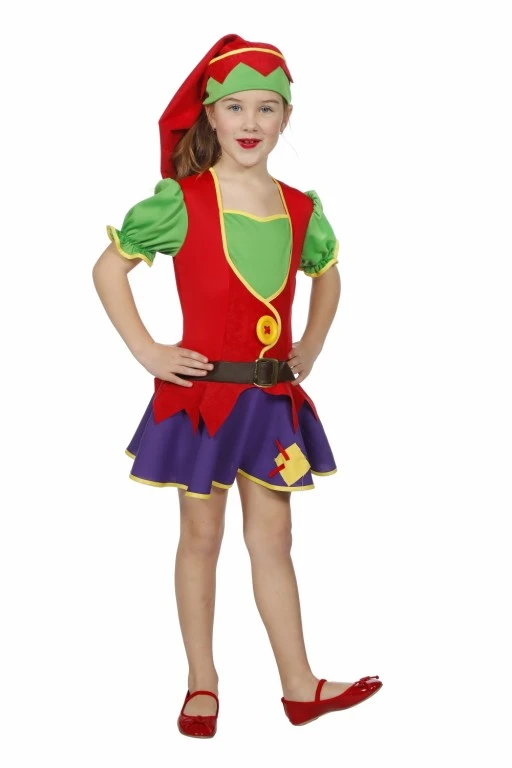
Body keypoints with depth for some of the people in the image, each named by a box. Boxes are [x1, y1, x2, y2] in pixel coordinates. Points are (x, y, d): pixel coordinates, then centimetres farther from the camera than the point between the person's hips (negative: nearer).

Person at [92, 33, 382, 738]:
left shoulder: (300, 209, 4)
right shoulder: (182, 201, -10)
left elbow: (327, 274, 24)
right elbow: (108, 268, -5)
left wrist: (311, 349, 14)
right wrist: (146, 351, -9)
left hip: (273, 396, 4)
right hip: (200, 391, -4)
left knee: (272, 537, 10)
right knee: (202, 536, 7)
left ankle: (300, 687, 17)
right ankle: (202, 685, 19)